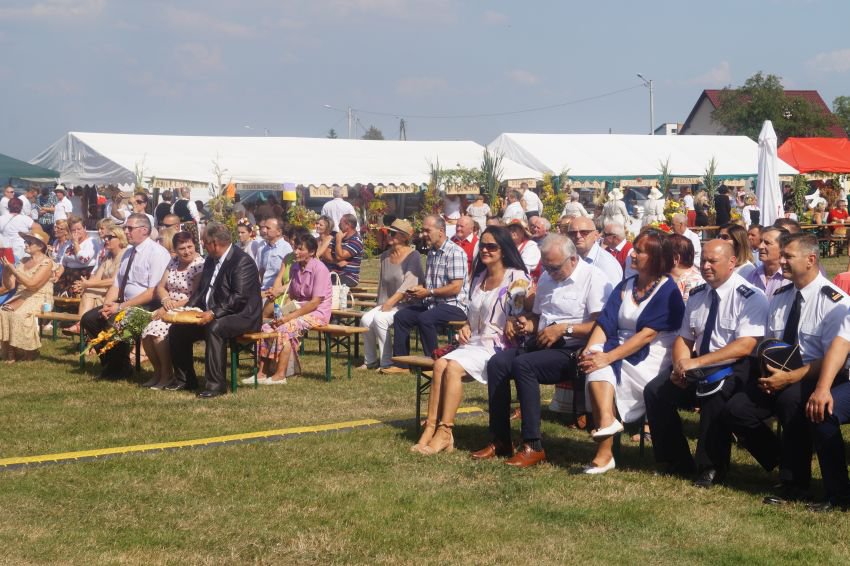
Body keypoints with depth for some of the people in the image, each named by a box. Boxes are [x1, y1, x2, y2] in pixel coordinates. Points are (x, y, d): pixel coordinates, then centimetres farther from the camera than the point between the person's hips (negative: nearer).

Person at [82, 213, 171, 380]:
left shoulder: (157, 253, -12)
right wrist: (107, 305, -7)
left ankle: (121, 368, -8)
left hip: (146, 307, -9)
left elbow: (153, 292, -19)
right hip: (123, 305, 9)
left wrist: (121, 307, -19)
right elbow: (116, 285, 15)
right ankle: (109, 363, 5)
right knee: (89, 319, -5)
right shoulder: (128, 253, 16)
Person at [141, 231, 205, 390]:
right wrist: (166, 300, -11)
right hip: (168, 310, 7)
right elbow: (160, 287, 13)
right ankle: (158, 372, 4)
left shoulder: (200, 265, -11)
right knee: (146, 333, -17)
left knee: (158, 331, -27)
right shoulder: (173, 263, 12)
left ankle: (167, 375, -10)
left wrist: (170, 308, -19)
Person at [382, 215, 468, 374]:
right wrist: (417, 290, 5)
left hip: (454, 306, -9)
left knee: (425, 319, -32)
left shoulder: (454, 253, -13)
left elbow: (455, 288, -20)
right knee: (400, 316, -3)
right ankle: (401, 364, -2)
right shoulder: (431, 252, 16)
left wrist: (428, 292, -16)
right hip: (433, 304, 9)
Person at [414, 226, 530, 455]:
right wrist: (466, 327, 13)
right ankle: (430, 428, -27)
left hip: (498, 346, -7)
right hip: (475, 342, 7)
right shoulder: (479, 277, 21)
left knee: (453, 367, -28)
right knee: (440, 363, -22)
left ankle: (444, 433, -26)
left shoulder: (516, 279, -3)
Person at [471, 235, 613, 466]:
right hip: (540, 344, 8)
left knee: (523, 365, -31)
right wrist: (523, 322, 9)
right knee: (497, 362, -16)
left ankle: (533, 446, -27)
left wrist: (564, 328, -19)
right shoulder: (546, 277, 20)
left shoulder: (593, 278, -6)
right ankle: (499, 441, -13)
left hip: (572, 350, -8)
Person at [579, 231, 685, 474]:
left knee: (601, 368, -27)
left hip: (651, 361, -5)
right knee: (595, 361, -26)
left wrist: (608, 357, -25)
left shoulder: (668, 290, -7)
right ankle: (606, 421, -42)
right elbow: (604, 324, 4)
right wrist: (589, 351, -16)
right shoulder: (625, 287, 14)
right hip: (622, 353, 6)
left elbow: (647, 335, -18)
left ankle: (604, 453, -30)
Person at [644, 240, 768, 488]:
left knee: (714, 393, -37)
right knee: (655, 391, -12)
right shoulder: (697, 295, 12)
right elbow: (684, 339, 16)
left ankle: (711, 469, -21)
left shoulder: (750, 297, -10)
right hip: (697, 368, 7)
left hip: (734, 370, -7)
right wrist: (680, 364, -8)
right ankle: (677, 463, 1)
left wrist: (698, 362, -24)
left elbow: (745, 346, -20)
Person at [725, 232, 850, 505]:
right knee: (736, 409, -16)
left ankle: (795, 485, -23)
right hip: (779, 375, 7)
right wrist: (766, 369, -6)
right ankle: (783, 464, 6)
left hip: (813, 379, -7)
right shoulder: (780, 297, 10)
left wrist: (790, 378, -25)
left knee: (790, 399, -38)